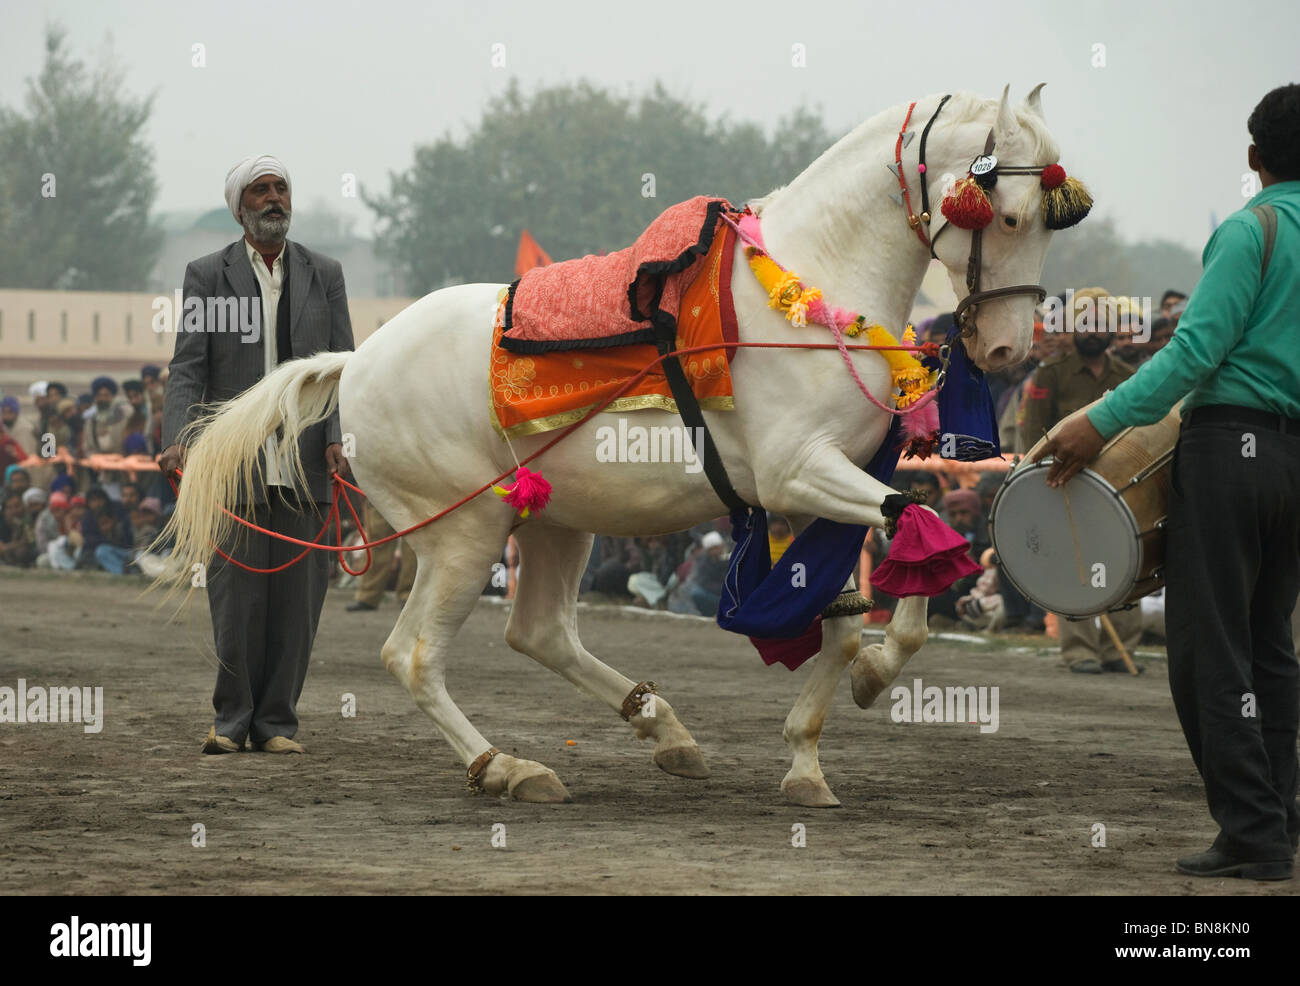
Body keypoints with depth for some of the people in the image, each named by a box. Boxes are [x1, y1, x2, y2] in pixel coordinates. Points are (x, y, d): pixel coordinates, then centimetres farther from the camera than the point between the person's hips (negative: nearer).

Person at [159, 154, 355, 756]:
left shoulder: (324, 275, 12)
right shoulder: (207, 275, 6)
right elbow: (187, 368, -1)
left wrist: (338, 438, -9)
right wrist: (179, 438, -17)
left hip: (304, 468, 2)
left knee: (295, 600, 2)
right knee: (236, 599, -2)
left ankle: (276, 722, 12)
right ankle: (232, 719, 10)